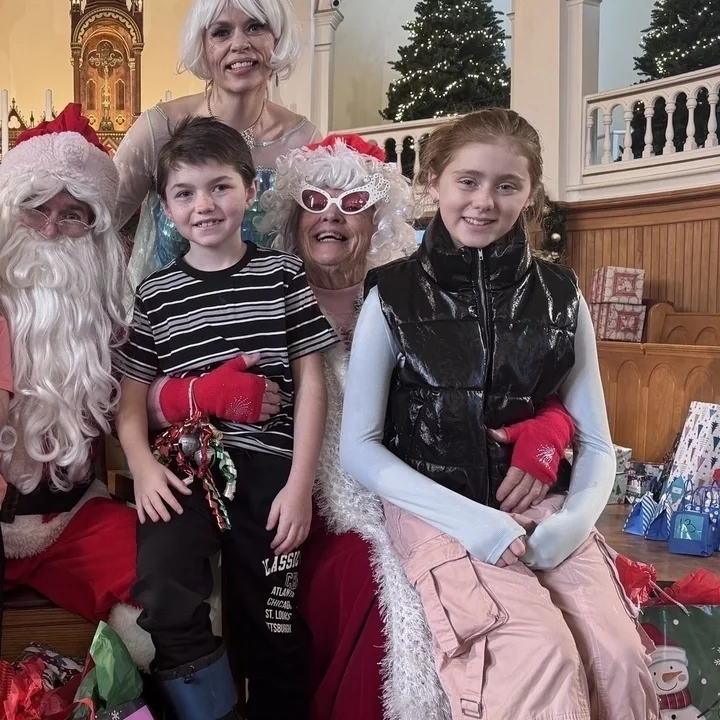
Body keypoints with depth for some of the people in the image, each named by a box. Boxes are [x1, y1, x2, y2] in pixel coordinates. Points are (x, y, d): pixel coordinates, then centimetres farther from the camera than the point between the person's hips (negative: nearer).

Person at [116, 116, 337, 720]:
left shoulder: (283, 274, 7)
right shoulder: (156, 294, 11)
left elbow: (310, 382, 3)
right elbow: (132, 395, 9)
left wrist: (300, 485, -5)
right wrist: (143, 464, -10)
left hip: (267, 468, 0)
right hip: (183, 467, 1)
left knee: (271, 631, 4)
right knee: (160, 597, -22)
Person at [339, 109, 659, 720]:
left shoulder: (559, 296, 6)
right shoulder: (393, 295, -2)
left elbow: (596, 444, 9)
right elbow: (357, 446, -3)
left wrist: (573, 521, -12)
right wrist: (469, 519, -15)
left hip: (539, 509, 3)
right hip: (436, 510, -3)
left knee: (620, 659, -20)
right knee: (542, 651, -26)